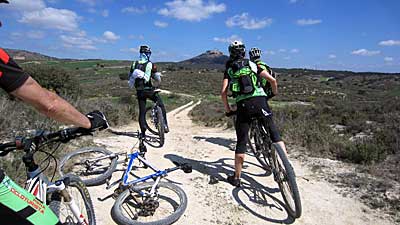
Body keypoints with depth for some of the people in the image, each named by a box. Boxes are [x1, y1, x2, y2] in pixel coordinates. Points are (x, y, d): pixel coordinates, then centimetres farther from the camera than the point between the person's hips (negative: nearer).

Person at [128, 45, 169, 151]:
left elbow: (130, 79, 12)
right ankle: (165, 125, 15)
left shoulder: (134, 64, 5)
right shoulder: (151, 65, -7)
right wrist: (158, 75, 19)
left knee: (142, 113, 9)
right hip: (149, 90, -3)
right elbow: (158, 79, -1)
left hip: (139, 92, 4)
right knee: (161, 105, 18)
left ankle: (142, 134, 8)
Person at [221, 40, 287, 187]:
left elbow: (223, 92, 5)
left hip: (243, 105, 0)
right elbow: (272, 80, 9)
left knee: (241, 143, 8)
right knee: (275, 136, 11)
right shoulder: (253, 65, 19)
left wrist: (227, 109, 18)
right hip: (260, 101, 0)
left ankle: (236, 178, 17)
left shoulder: (229, 70, 17)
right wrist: (275, 94, 27)